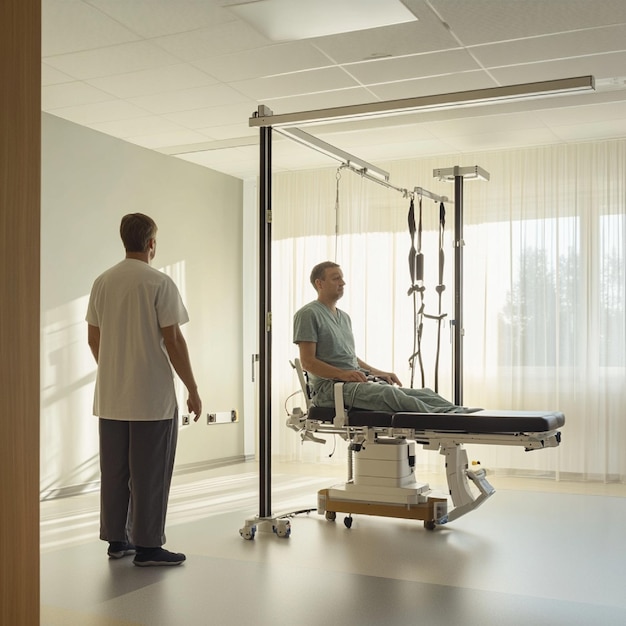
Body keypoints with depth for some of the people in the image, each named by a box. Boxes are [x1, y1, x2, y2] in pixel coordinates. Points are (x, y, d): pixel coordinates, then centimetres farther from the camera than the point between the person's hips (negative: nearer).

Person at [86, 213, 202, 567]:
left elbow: (94, 338, 12)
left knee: (114, 471, 13)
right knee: (150, 474, 2)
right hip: (152, 397, -6)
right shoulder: (159, 283, -11)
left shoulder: (102, 282, 7)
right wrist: (193, 390, -6)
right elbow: (173, 341, -13)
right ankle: (148, 546, 7)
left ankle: (117, 540, 23)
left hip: (110, 398, 6)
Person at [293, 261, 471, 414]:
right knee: (388, 393, -37)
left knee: (424, 394, -13)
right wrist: (343, 374, -24)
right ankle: (441, 416, -49)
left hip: (358, 381, 9)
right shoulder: (309, 314, -4)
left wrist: (378, 372, 13)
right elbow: (308, 361, -12)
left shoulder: (344, 317, 24)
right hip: (330, 386, -9)